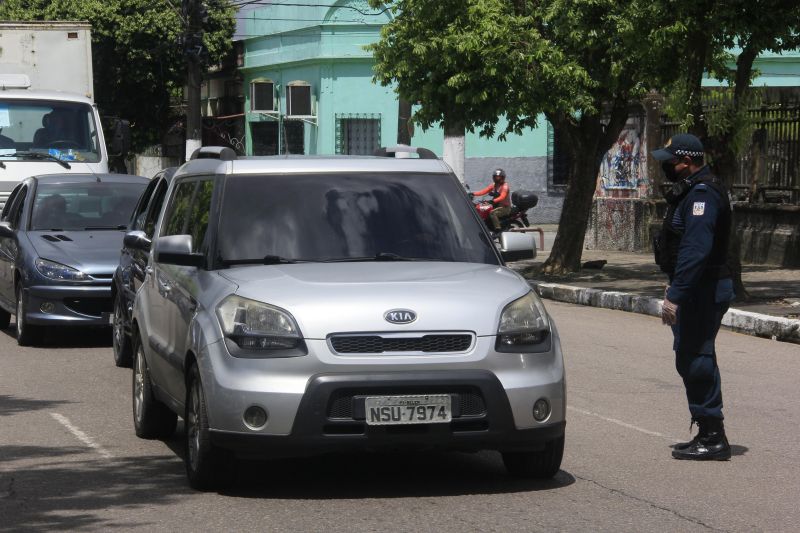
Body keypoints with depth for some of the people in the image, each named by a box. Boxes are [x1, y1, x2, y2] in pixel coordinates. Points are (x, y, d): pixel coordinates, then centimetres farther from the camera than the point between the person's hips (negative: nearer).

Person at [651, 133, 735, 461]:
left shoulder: (702, 194, -19)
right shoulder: (692, 191, 16)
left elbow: (695, 249, -27)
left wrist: (675, 295, -28)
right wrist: (674, 287, 24)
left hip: (702, 290, -11)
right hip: (698, 289, 11)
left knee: (694, 360, -8)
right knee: (692, 359, 15)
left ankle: (712, 437, -4)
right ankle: (708, 434, 22)